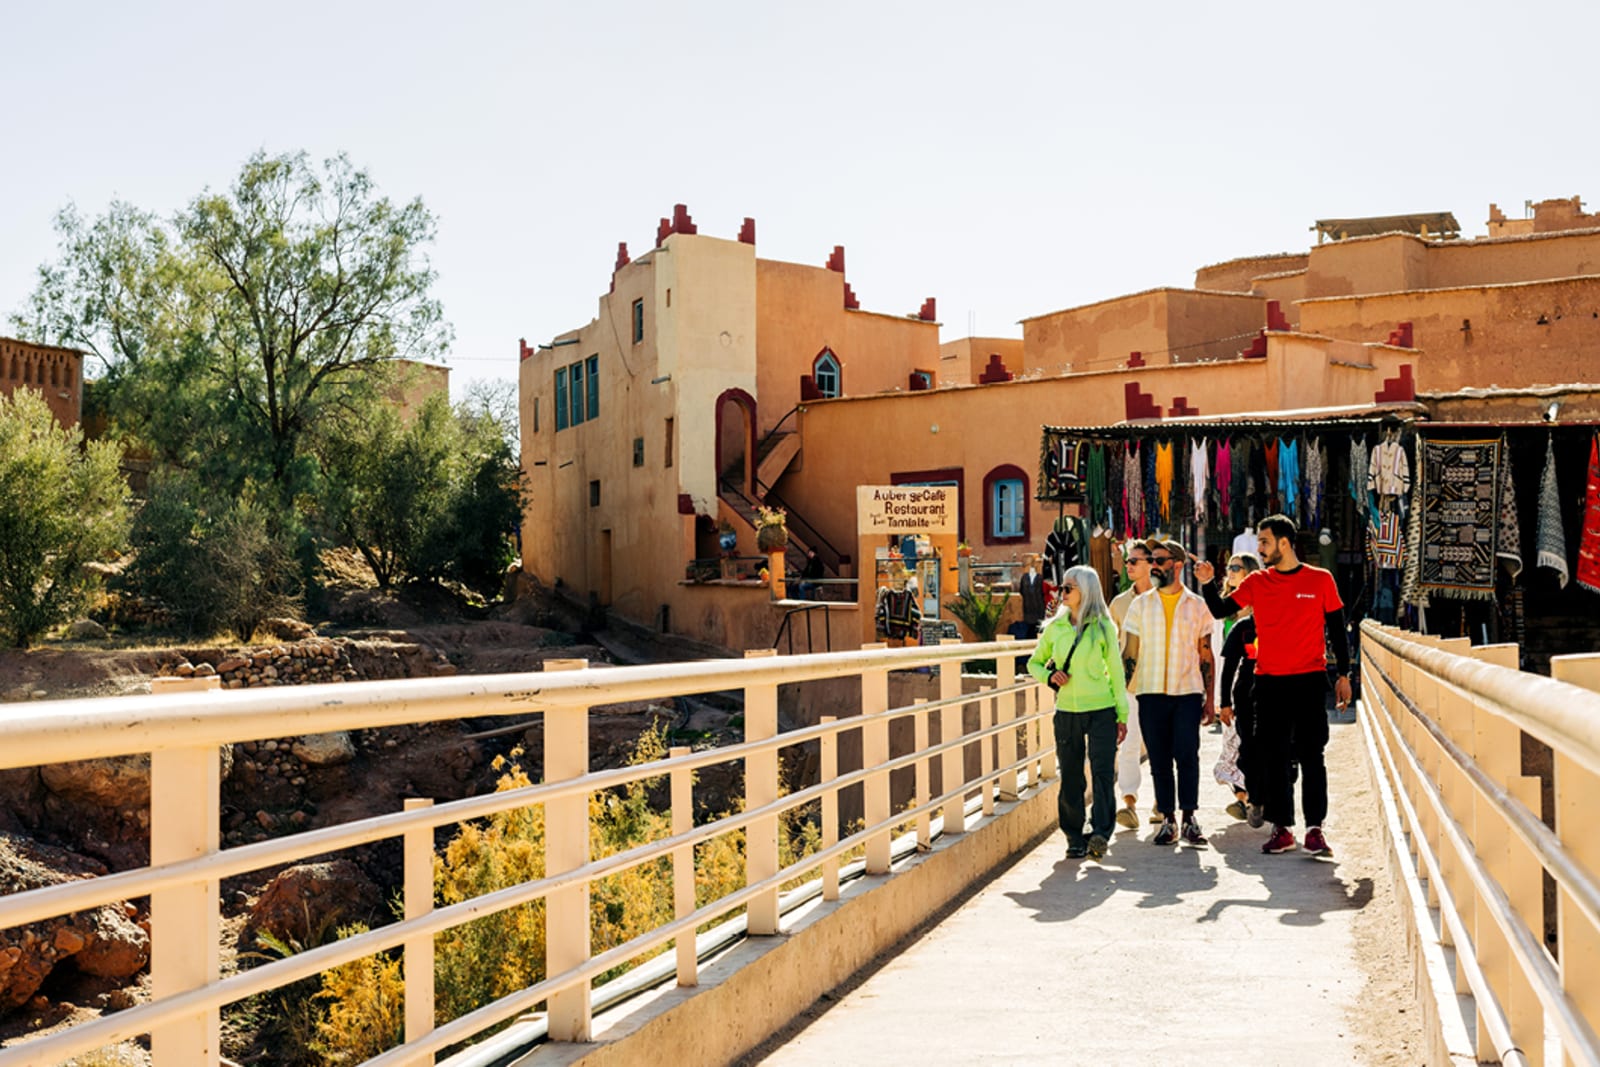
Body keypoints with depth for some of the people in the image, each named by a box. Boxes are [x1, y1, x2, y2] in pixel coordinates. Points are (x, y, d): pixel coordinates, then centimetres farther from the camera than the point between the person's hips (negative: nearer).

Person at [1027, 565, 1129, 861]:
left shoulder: (1104, 627, 0)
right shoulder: (1055, 628, 7)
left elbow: (1116, 671, 4)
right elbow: (1034, 663, 19)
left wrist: (1122, 715, 2)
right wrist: (1049, 676, -4)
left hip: (1101, 710, -3)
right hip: (1066, 711, 3)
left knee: (1102, 772, -13)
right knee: (1071, 778, 5)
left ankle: (1100, 833, -16)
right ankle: (1075, 838, 14)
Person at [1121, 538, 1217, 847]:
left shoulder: (1197, 605, 6)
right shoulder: (1140, 604, 8)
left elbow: (1206, 655, 8)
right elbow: (1130, 653, 8)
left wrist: (1209, 699, 4)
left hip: (1188, 692, -1)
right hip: (1151, 693, 1)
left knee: (1187, 756, -7)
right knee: (1159, 760, 4)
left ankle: (1189, 818, 1)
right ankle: (1168, 820, 11)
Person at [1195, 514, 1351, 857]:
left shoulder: (1320, 580, 2)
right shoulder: (1257, 582, 7)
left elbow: (1336, 630, 6)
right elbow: (1220, 610, 4)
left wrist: (1343, 675, 3)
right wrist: (1207, 583, -12)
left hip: (1310, 681, -2)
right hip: (1269, 681, 3)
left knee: (1311, 755, 0)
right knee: (1272, 756, 4)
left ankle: (1314, 827, 6)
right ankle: (1281, 827, 12)